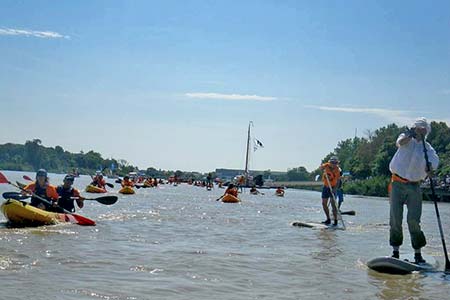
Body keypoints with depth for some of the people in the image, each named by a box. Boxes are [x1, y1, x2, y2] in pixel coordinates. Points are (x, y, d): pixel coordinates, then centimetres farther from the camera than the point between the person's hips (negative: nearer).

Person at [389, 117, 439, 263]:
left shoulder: (427, 147, 6)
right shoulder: (407, 139, 5)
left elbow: (434, 158, -15)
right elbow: (401, 142, -20)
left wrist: (430, 166, -39)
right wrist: (410, 134, -41)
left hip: (414, 186, 1)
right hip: (398, 184, -1)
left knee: (414, 221, -4)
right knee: (395, 219, 1)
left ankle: (417, 253, 3)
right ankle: (395, 251, 10)